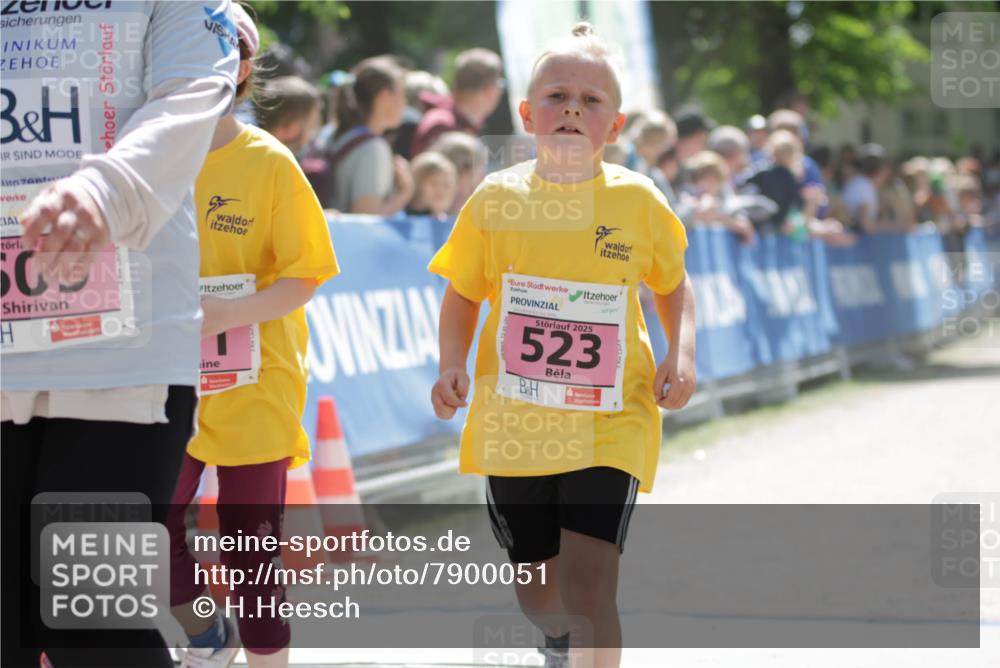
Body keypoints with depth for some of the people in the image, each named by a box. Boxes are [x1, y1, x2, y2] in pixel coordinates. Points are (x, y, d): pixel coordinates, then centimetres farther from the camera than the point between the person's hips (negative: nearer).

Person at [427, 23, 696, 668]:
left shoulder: (638, 200, -2)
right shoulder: (497, 199, -1)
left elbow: (674, 283, 12)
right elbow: (463, 295, 9)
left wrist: (682, 352, -4)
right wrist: (452, 366, -7)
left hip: (608, 427, -2)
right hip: (515, 426, 2)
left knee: (588, 586, -17)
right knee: (537, 588, 16)